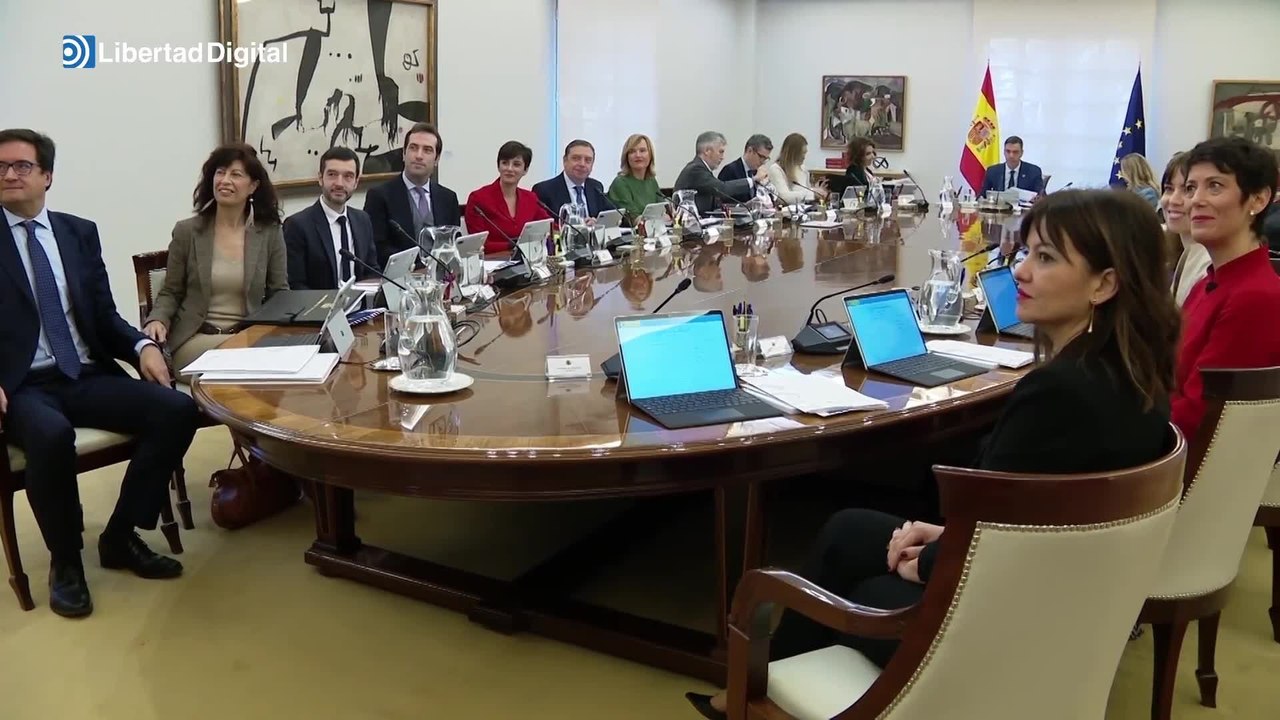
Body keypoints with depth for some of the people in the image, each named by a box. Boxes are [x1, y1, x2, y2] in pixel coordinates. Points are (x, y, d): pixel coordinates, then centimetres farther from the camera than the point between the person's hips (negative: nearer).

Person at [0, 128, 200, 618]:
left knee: (177, 409, -21)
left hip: (88, 376, 4)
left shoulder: (81, 233, 14)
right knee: (51, 435, -38)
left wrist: (141, 346, -8)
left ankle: (121, 537, -3)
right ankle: (65, 559, -11)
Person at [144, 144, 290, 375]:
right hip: (196, 338, -1)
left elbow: (279, 293, 8)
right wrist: (157, 320, -11)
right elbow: (171, 292, 10)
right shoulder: (187, 231, 3)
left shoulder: (270, 233, 4)